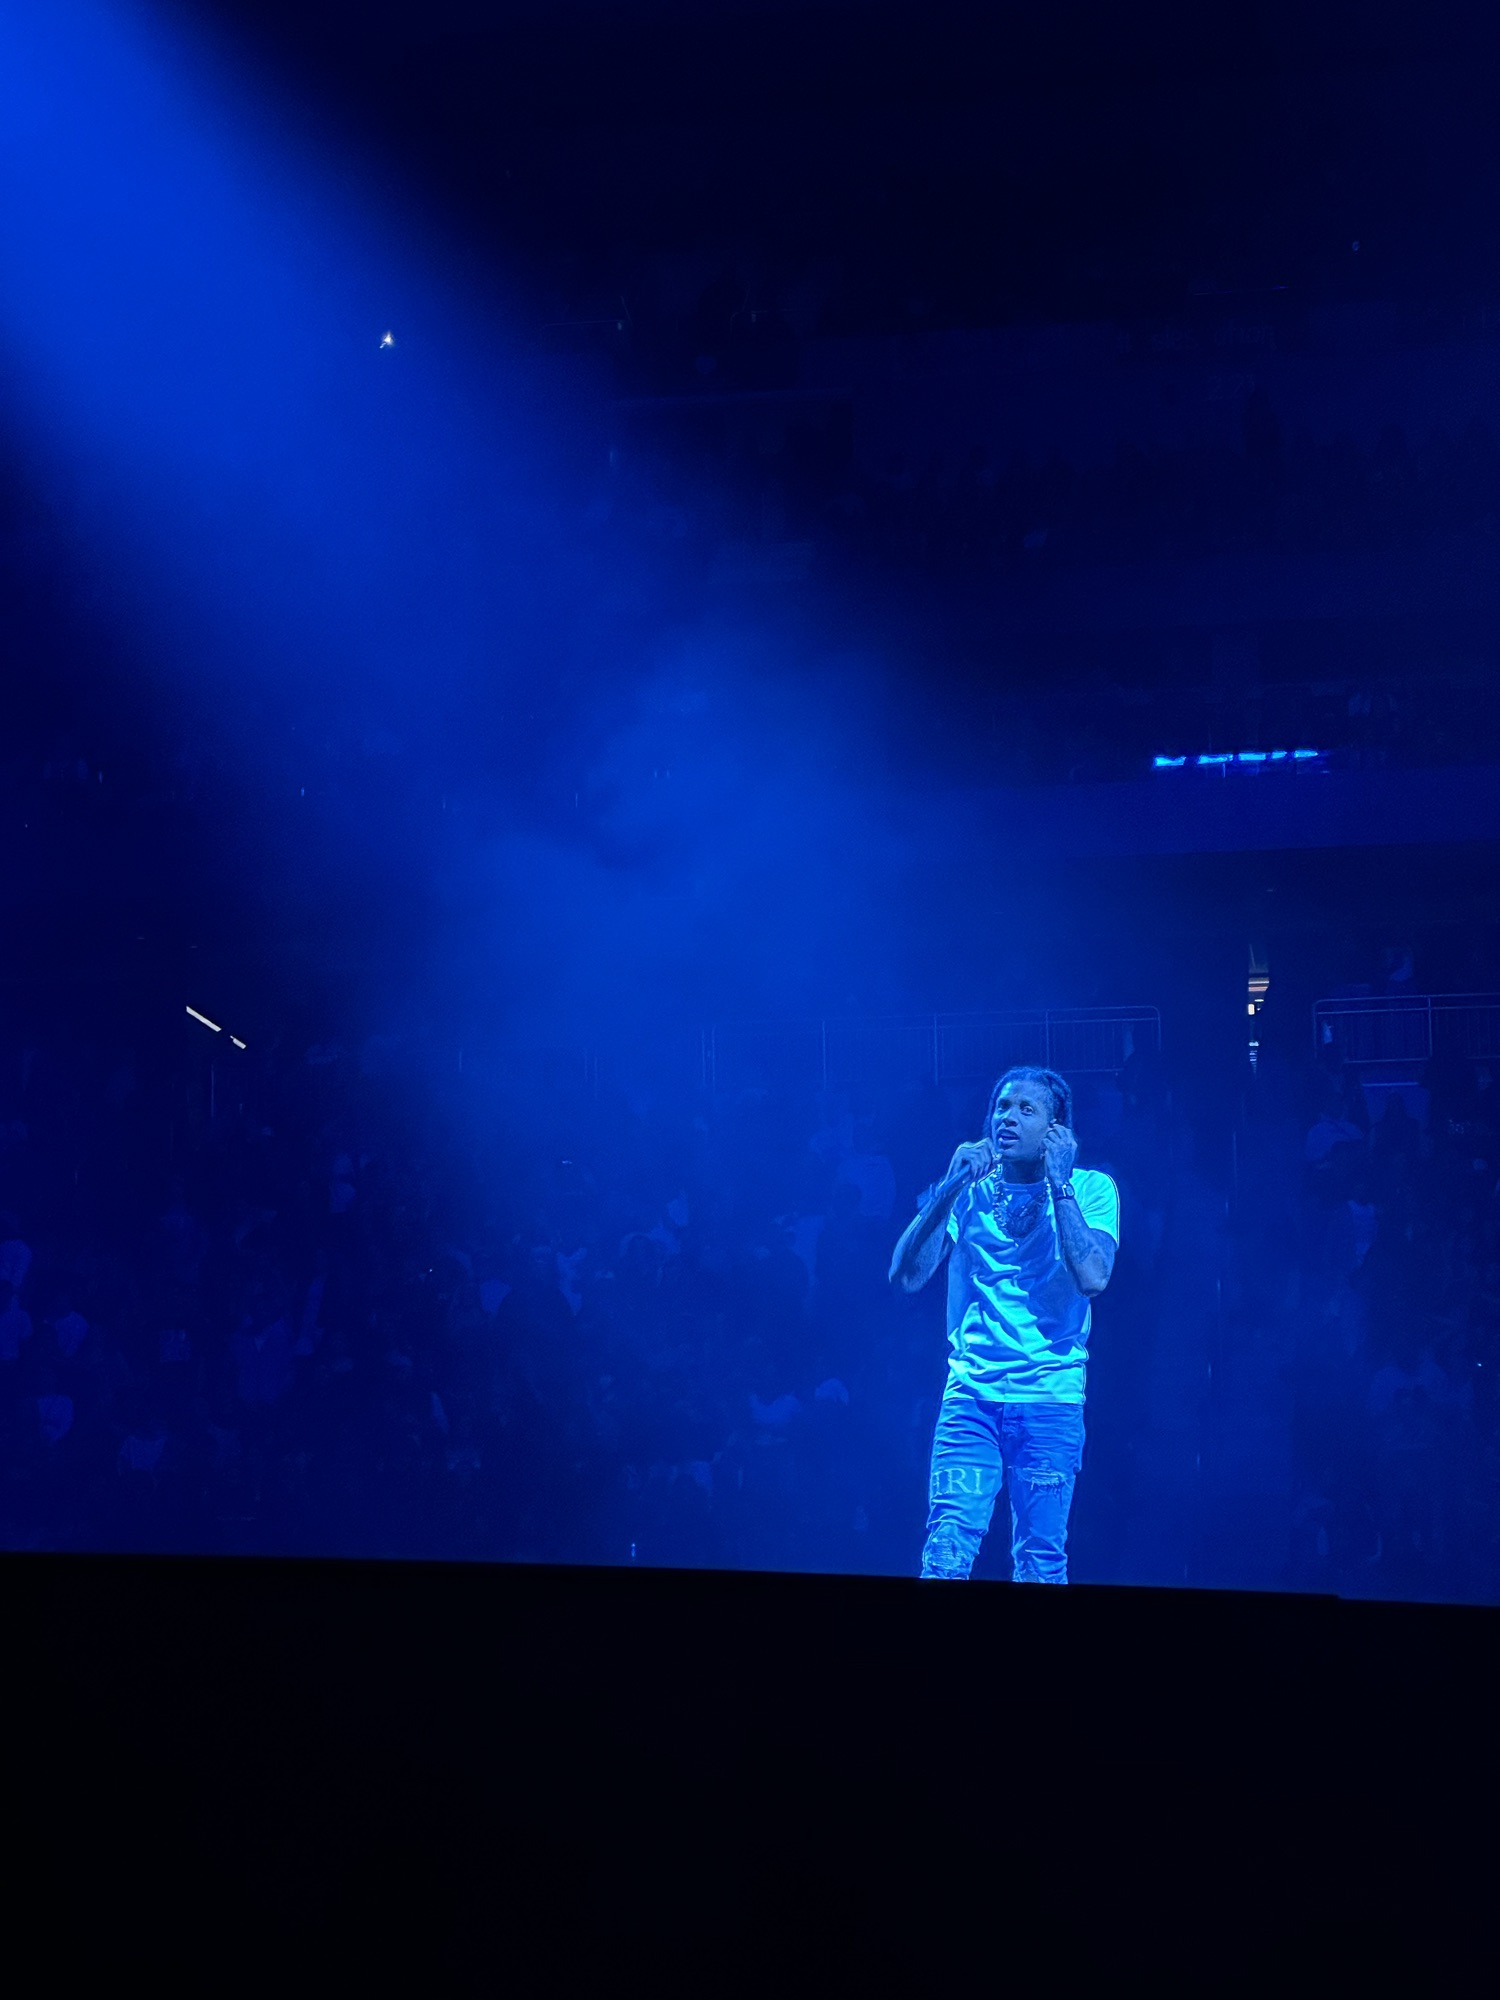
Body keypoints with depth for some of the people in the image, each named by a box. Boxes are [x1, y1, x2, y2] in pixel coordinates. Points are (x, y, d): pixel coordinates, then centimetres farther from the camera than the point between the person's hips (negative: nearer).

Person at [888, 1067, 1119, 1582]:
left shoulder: (1091, 1188, 3)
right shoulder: (971, 1190, 10)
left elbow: (1093, 1278, -14)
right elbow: (907, 1276, -1)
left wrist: (1058, 1182, -12)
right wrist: (950, 1187, -8)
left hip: (1051, 1399, -1)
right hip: (970, 1393, 1)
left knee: (1040, 1561, -2)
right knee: (947, 1549, -12)